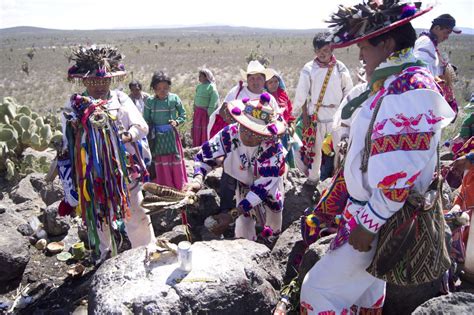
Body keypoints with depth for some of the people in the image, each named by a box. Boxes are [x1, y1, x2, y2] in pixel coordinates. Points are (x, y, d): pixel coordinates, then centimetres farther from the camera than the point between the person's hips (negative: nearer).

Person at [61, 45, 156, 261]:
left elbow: (142, 127, -6)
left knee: (137, 217, 6)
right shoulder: (74, 105, 0)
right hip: (92, 176, 1)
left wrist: (127, 134, -25)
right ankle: (107, 257, 37)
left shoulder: (120, 99, -2)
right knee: (100, 219, 16)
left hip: (124, 171, -1)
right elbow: (67, 145, 5)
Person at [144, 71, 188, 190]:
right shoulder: (150, 101, -6)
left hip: (171, 135, 0)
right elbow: (145, 120, 2)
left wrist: (177, 121, -15)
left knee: (175, 162, 8)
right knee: (160, 164, 9)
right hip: (157, 138, 0)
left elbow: (183, 114, 3)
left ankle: (179, 188, 24)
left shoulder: (174, 98, -7)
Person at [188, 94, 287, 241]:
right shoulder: (230, 133, -29)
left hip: (268, 191, -1)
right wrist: (197, 179, -39)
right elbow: (204, 155, -17)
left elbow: (262, 186, -38)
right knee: (243, 235, 4)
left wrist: (232, 215, -44)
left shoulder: (273, 149, -37)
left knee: (273, 231, 22)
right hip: (243, 188, 1)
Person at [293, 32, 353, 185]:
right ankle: (313, 177, 28)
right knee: (314, 147, 10)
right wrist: (304, 115, -4)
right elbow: (302, 94, -2)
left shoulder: (340, 68, -4)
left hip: (336, 115, 1)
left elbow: (348, 90, 7)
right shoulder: (309, 69, -7)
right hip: (315, 115, 0)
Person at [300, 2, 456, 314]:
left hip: (381, 219, -9)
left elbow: (399, 175, -28)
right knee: (367, 281, 28)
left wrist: (369, 224, -20)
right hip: (369, 208, 9)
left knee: (321, 288, 1)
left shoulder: (411, 90, -24)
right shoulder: (392, 82, 7)